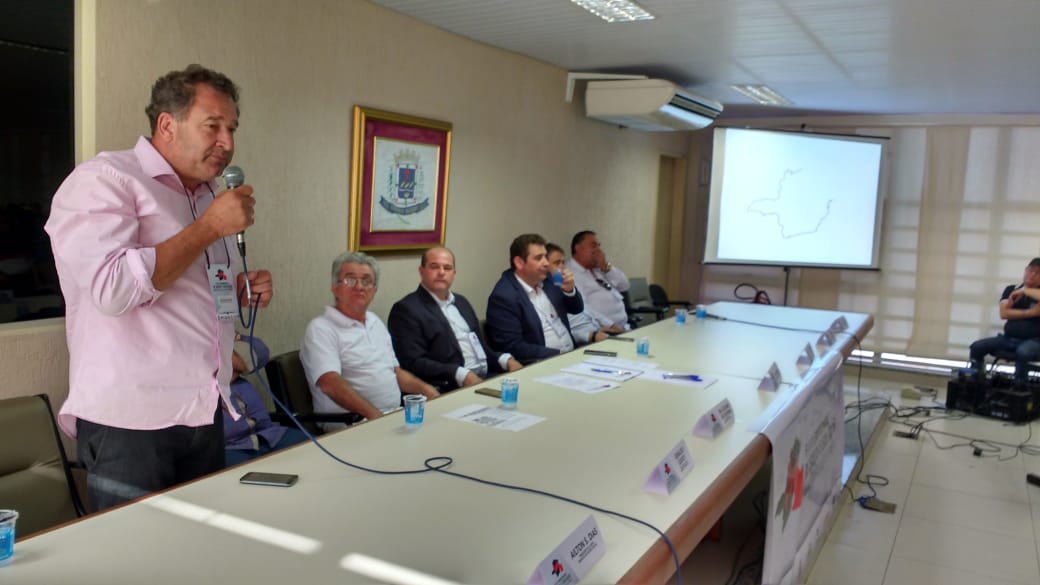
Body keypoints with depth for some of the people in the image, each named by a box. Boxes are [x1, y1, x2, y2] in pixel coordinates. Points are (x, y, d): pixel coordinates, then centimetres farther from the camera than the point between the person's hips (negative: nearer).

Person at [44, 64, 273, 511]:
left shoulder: (208, 194, 16)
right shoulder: (103, 180, -8)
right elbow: (113, 288, -23)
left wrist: (240, 290, 5)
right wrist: (210, 227, -18)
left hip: (205, 415, 8)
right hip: (131, 421, -7)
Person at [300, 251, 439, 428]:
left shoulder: (376, 322, 20)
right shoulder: (321, 329, -5)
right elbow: (330, 383, -19)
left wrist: (425, 389, 7)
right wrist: (374, 414, -28)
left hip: (394, 418, 8)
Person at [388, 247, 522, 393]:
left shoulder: (461, 302, 19)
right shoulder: (407, 309, -4)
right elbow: (413, 363, -13)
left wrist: (506, 360, 2)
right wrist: (462, 375, -23)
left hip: (487, 376, 8)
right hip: (450, 389, -7)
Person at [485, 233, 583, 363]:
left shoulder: (545, 280, 7)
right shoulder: (503, 296, -14)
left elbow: (576, 309, 18)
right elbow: (512, 347, -18)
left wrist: (569, 290, -3)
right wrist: (559, 354, -19)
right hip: (540, 365, -7)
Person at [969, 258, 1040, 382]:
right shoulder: (1011, 289, 11)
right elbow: (1004, 313, -2)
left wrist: (1025, 291, -14)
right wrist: (1029, 312, -11)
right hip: (1009, 338, 4)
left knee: (1023, 352, -38)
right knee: (977, 347, -15)